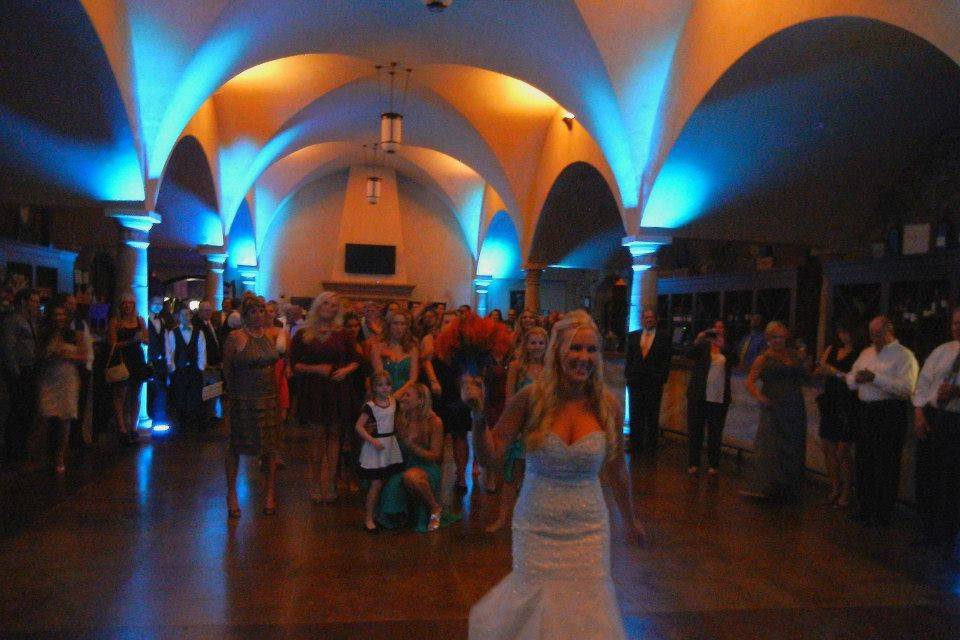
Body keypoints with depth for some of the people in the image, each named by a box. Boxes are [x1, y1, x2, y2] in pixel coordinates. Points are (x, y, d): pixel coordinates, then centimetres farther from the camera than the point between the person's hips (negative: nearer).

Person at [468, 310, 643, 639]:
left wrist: (630, 520, 17)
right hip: (536, 526, -1)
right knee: (537, 609, 12)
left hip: (587, 528, 1)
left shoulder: (607, 406, -7)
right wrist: (478, 414, -25)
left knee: (586, 611, 7)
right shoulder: (531, 399, -11)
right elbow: (492, 454, -11)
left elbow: (616, 471, 6)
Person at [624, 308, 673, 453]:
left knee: (652, 416, 4)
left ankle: (651, 445, 12)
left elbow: (666, 360, -1)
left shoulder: (664, 337, 2)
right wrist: (628, 375, 2)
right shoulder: (633, 336, 10)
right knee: (635, 415, 7)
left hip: (654, 383, -3)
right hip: (635, 381, 3)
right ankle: (635, 445, 15)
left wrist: (662, 378, -7)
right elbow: (629, 358, 12)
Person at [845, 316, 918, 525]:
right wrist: (855, 378, -8)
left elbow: (907, 388, -19)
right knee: (863, 463, 13)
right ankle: (864, 509, 26)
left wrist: (875, 378, -23)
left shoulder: (904, 356, -7)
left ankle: (882, 514, 11)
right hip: (866, 412, 7)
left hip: (890, 414, -7)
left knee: (885, 466, -1)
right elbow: (851, 380, 16)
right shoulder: (866, 353, 16)